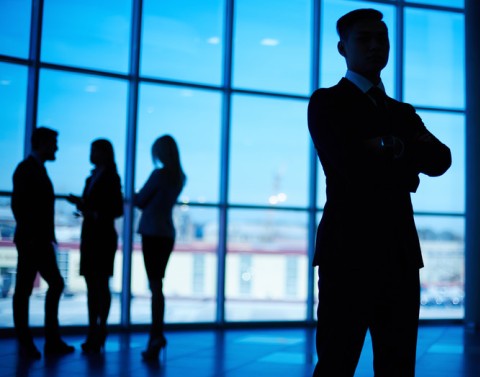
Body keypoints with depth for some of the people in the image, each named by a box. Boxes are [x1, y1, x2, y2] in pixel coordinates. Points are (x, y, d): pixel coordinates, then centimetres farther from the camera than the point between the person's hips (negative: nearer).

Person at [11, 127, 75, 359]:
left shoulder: (38, 169, 17)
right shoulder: (26, 168, -9)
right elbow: (18, 204, -16)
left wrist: (49, 236, 10)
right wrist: (29, 235, -18)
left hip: (41, 241, 9)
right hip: (31, 241, -9)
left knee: (55, 284, 8)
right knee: (24, 289, 0)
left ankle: (52, 341, 12)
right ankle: (25, 344, 8)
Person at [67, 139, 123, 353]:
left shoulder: (111, 178, -6)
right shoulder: (92, 178, 16)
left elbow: (118, 209, -10)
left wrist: (93, 214, -19)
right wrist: (80, 203, 1)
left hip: (103, 236, -7)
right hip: (89, 235, 7)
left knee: (101, 284, -5)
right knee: (91, 285, 6)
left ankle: (100, 333, -2)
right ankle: (92, 333, 9)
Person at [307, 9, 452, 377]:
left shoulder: (404, 112, 21)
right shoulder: (326, 102, 4)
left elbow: (441, 160, 4)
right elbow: (350, 164, -13)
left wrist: (393, 147, -8)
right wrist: (405, 166, -1)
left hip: (400, 253, 6)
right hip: (348, 250, -5)